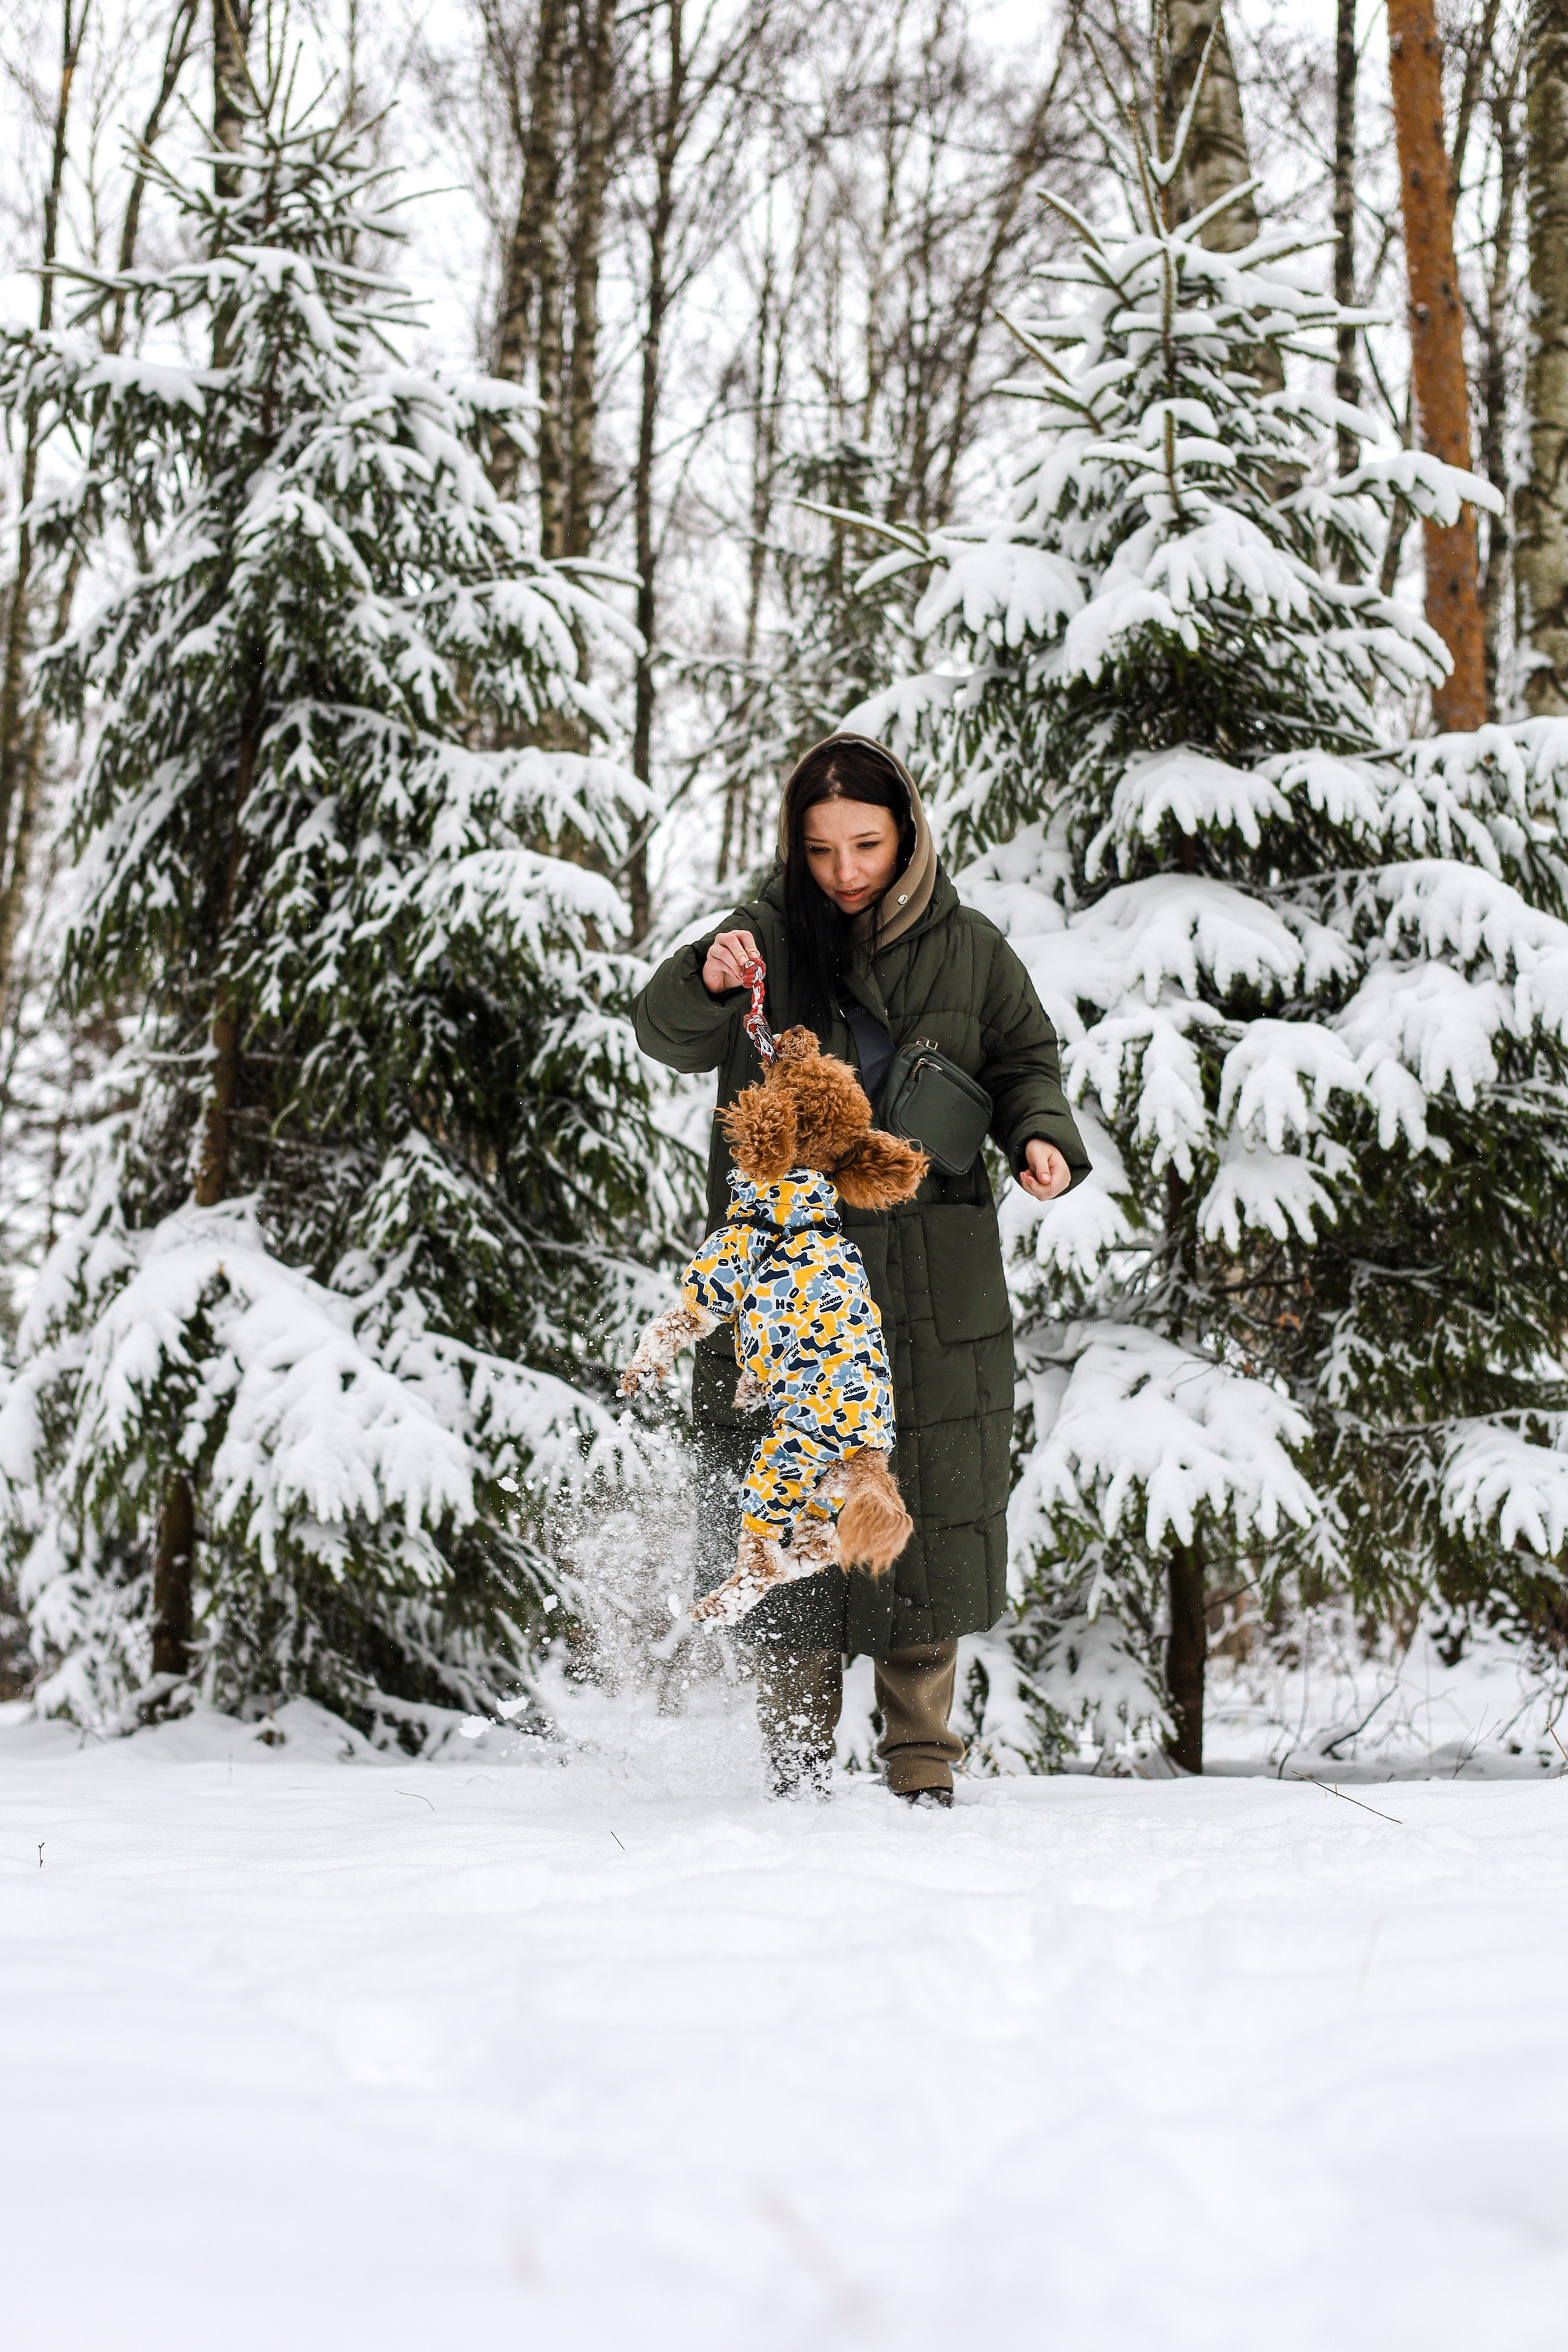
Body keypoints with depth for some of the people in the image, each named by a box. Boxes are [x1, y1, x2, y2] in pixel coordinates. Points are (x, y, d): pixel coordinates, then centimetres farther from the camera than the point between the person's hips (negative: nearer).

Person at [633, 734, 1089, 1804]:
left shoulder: (967, 947, 6)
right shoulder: (768, 939, 2)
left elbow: (1027, 1058, 14)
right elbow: (668, 1036, -10)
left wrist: (1041, 1136, -7)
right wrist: (707, 984, -33)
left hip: (931, 1283, 1)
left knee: (926, 1511, 1)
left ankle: (924, 1760, 12)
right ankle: (800, 1760, 9)